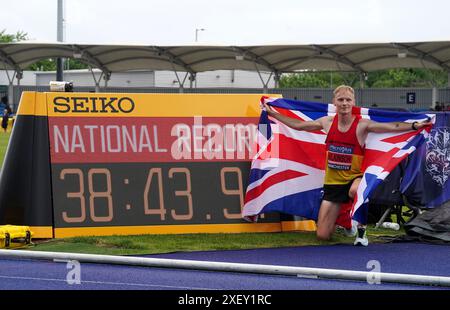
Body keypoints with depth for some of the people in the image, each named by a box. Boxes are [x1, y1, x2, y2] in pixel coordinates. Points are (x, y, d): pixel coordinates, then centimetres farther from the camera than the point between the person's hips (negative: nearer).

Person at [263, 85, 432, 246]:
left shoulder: (362, 125, -13)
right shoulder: (327, 122, -2)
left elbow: (392, 127, -23)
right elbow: (297, 125, 11)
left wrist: (415, 125, -36)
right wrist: (272, 113, 13)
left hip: (355, 177, -3)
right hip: (332, 182, 3)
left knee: (354, 191, -44)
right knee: (322, 235, 1)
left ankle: (361, 228, -16)